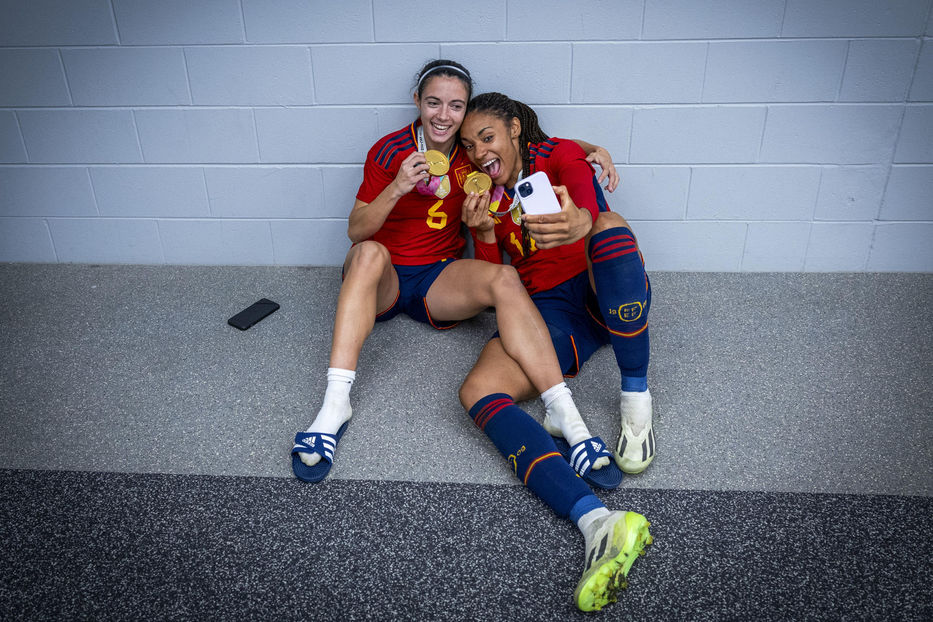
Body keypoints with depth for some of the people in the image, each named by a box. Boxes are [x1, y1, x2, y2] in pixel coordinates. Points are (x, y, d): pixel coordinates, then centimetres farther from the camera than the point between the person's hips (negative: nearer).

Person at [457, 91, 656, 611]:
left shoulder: (560, 155, 3)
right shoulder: (486, 194, 14)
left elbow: (588, 204, -21)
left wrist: (579, 223, -47)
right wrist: (484, 232, -11)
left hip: (610, 295, -2)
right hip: (551, 308, 2)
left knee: (611, 225, -35)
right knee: (478, 391, -27)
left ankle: (636, 397, -22)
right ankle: (598, 522, -48)